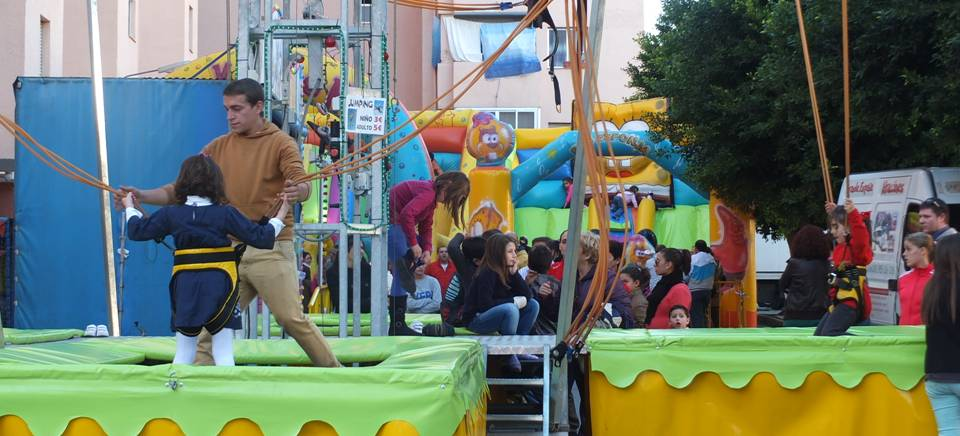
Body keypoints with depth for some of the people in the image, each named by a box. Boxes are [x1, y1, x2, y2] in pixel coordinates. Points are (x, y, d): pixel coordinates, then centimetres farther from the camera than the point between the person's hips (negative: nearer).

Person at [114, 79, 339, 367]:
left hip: (271, 249, -5)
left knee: (293, 319, -7)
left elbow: (301, 185, -18)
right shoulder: (218, 148, 11)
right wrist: (142, 196, -6)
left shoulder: (281, 143, -2)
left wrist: (297, 191, -43)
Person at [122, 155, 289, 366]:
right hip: (219, 285, -2)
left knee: (183, 352, 13)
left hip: (185, 287, 2)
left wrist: (130, 208, 30)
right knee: (223, 353, 0)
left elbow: (136, 230, 11)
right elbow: (261, 237, -5)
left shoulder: (171, 214, 1)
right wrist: (280, 216, 10)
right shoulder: (226, 214, -6)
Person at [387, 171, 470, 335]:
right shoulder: (428, 192, -18)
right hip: (390, 221, -10)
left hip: (396, 223, 10)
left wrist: (426, 249, -3)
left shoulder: (432, 195, 13)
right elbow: (407, 214, -31)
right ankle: (397, 325, -11)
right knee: (400, 273, -10)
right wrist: (413, 244, -22)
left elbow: (426, 227, 13)